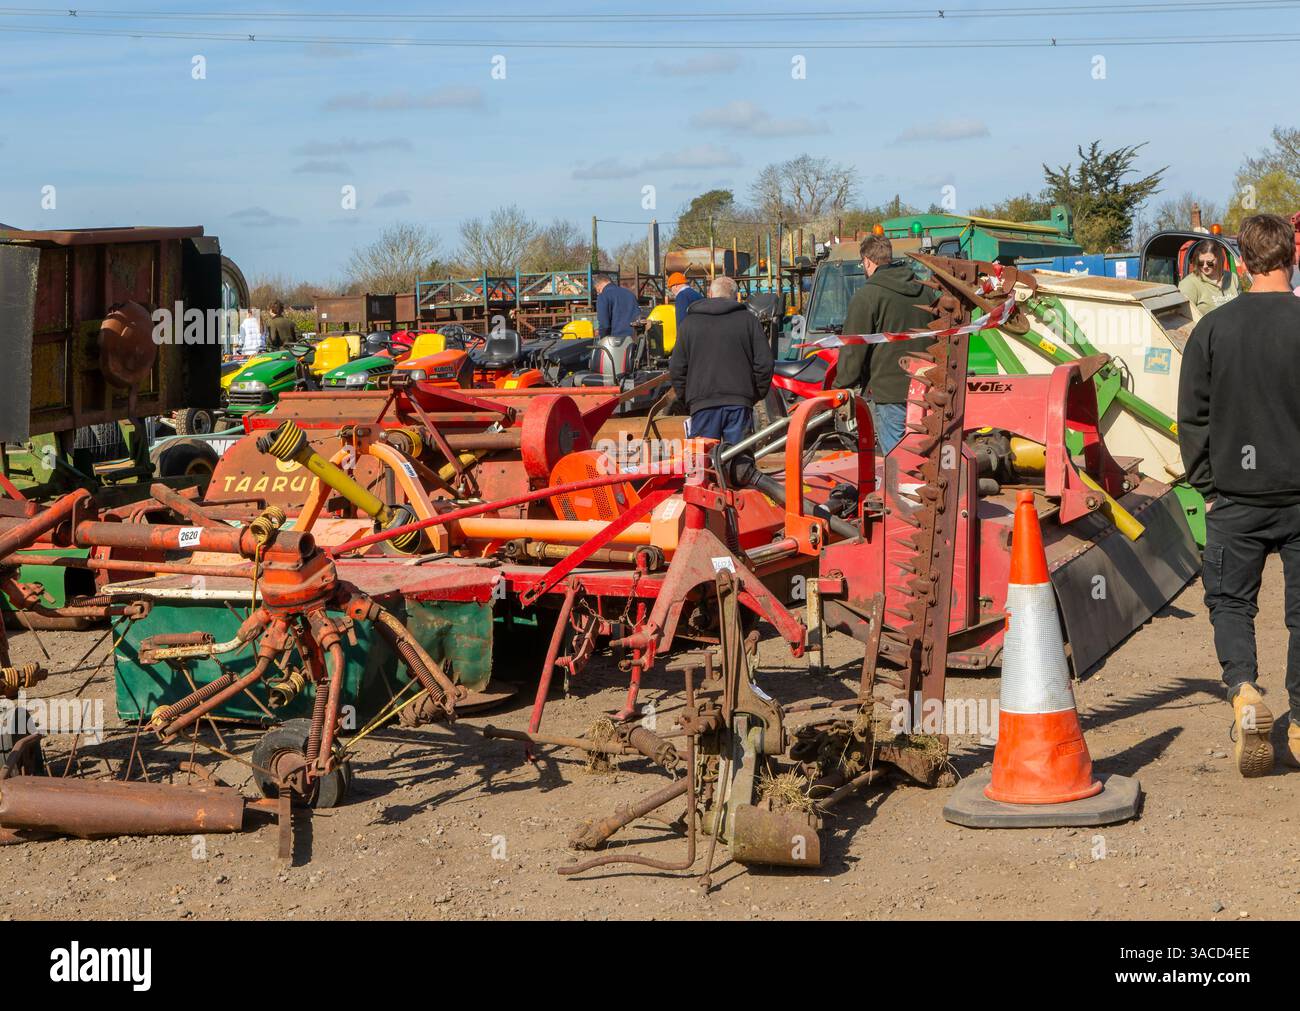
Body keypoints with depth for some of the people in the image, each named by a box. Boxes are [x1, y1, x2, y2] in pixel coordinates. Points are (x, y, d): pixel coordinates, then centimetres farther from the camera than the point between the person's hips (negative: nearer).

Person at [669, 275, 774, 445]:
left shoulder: (689, 322, 9)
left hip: (702, 405, 0)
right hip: (739, 403, 0)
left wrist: (686, 400, 16)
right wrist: (757, 394, 14)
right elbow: (764, 363, 2)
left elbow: (677, 367, 7)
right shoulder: (748, 319, 7)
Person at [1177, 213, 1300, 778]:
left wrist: (1208, 486, 10)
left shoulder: (1212, 329, -2)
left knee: (1230, 599, 13)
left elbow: (1192, 418, 2)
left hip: (1235, 497, 0)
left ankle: (1243, 690, -11)